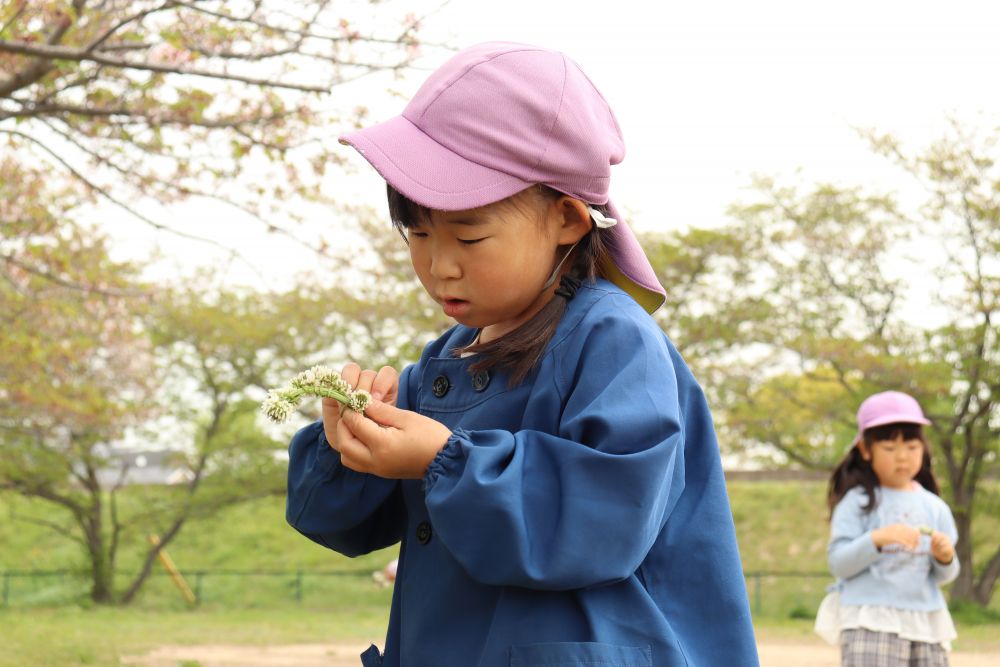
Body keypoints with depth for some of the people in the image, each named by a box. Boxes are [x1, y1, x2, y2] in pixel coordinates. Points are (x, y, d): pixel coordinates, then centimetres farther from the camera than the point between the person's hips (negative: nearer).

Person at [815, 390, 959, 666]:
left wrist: (945, 558, -10)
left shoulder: (935, 508, 9)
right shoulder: (858, 501, -3)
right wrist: (877, 539, -23)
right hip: (870, 623, -5)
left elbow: (943, 576, 12)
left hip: (924, 623, 5)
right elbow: (838, 563, -9)